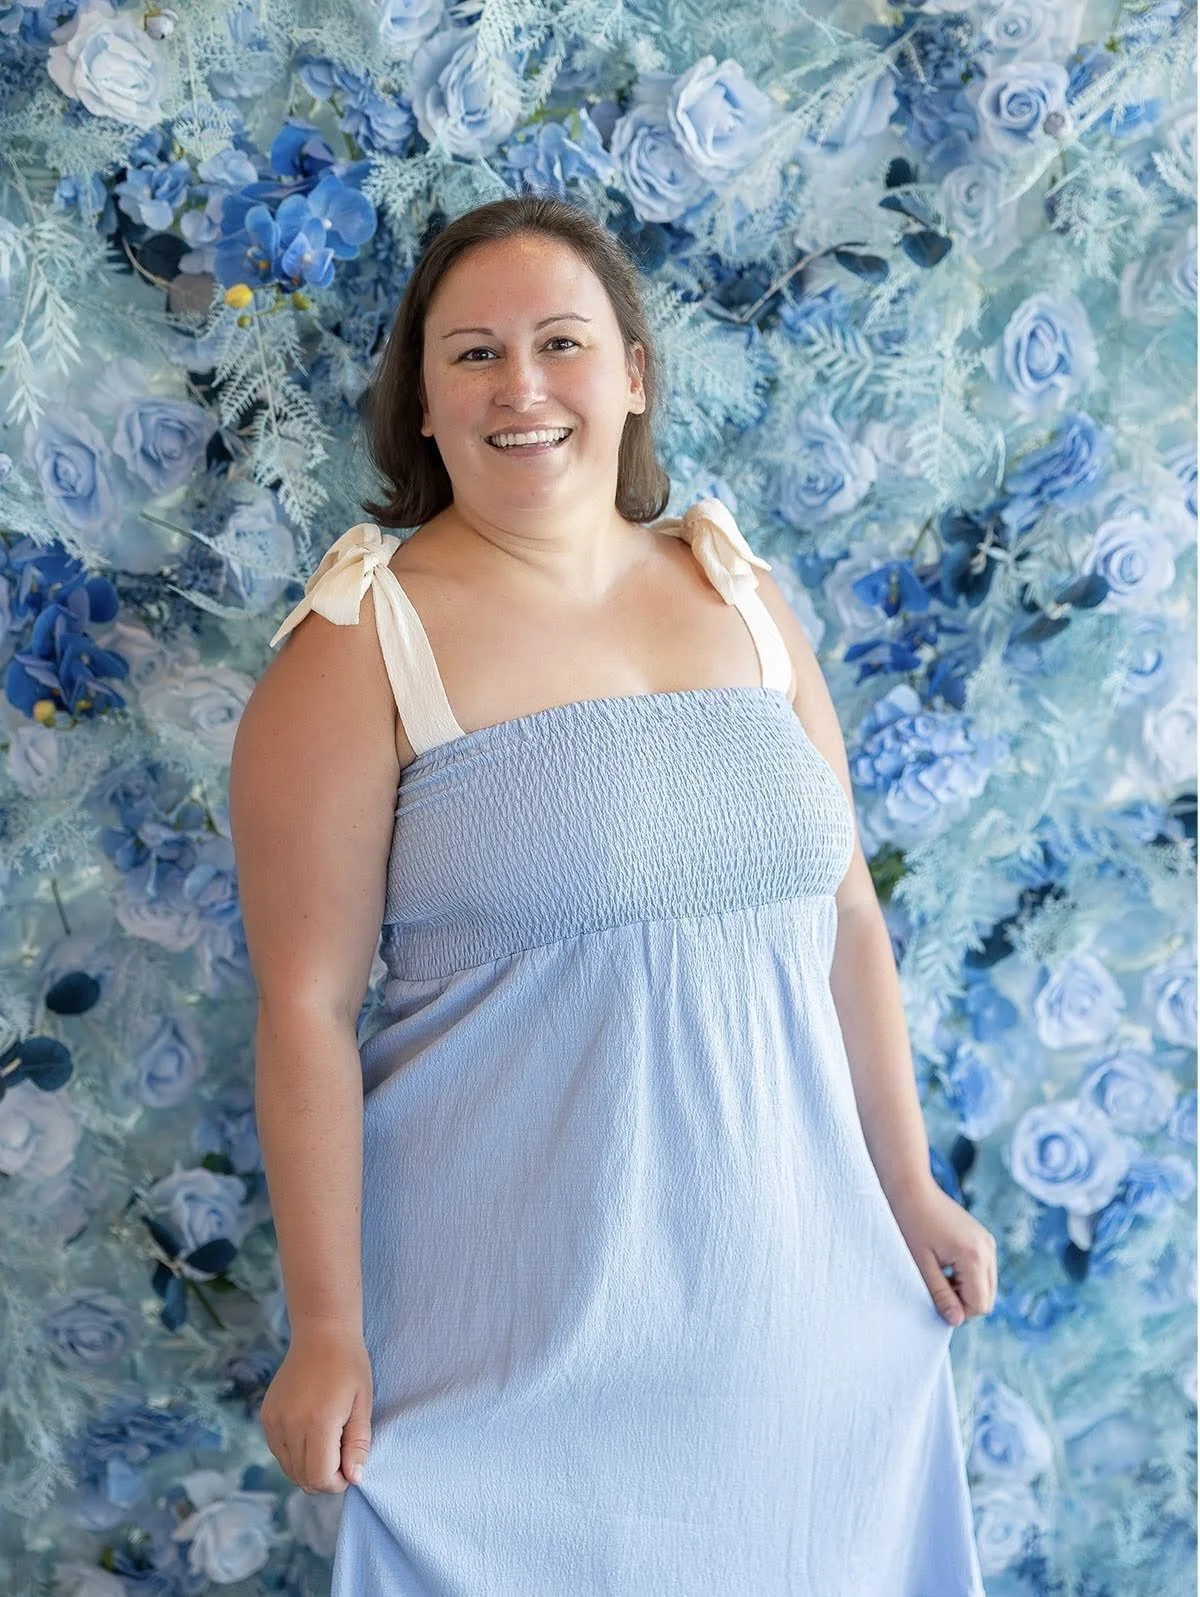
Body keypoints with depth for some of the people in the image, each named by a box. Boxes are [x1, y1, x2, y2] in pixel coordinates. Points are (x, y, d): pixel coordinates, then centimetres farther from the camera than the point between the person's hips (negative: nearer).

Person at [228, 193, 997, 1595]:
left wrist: (910, 1189, 10)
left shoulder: (741, 597, 5)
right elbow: (305, 1005, -11)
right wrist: (328, 1331, -11)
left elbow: (843, 911, 8)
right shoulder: (363, 648, -9)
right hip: (520, 1308, -4)